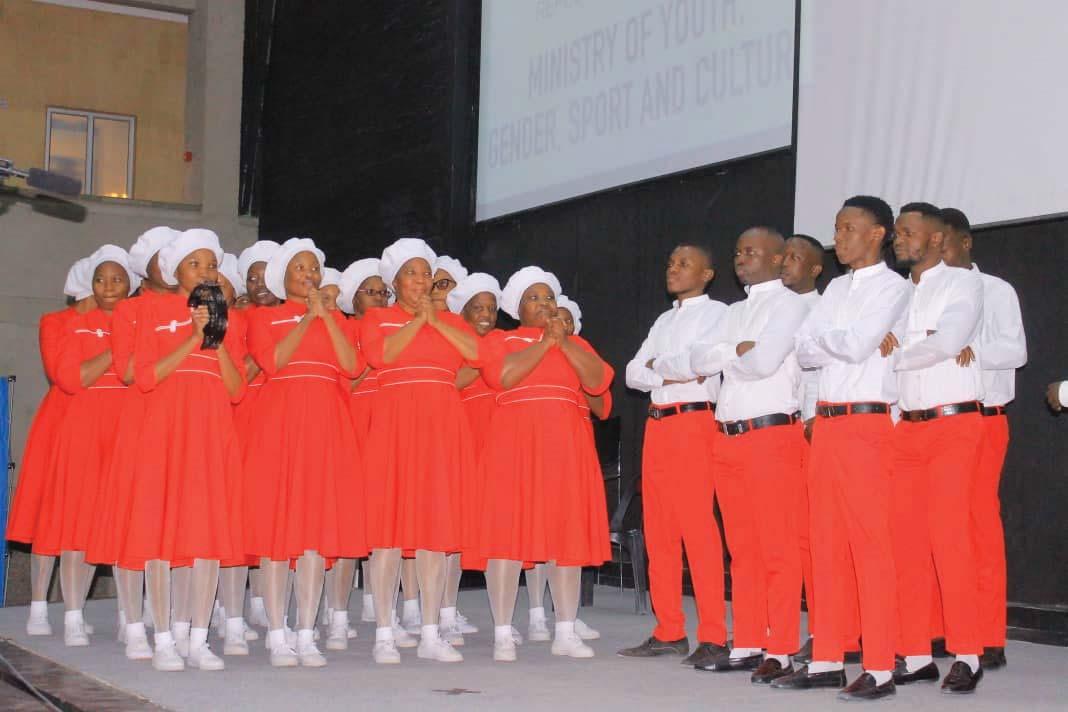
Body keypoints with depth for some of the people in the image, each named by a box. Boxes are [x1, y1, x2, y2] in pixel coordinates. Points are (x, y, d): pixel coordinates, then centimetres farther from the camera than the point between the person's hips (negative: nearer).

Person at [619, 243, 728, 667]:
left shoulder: (716, 312, 3)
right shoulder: (664, 320, 23)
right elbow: (633, 373, 12)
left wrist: (656, 365, -1)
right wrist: (671, 373, -5)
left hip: (694, 422, -7)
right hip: (657, 425, 7)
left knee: (698, 529, -12)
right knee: (658, 531, 5)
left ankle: (713, 637, -10)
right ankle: (669, 632, 10)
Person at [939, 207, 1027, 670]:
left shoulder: (995, 291, 3)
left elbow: (1016, 350, -7)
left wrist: (971, 349, -24)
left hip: (980, 419, -4)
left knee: (981, 525, -6)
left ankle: (988, 641, -2)